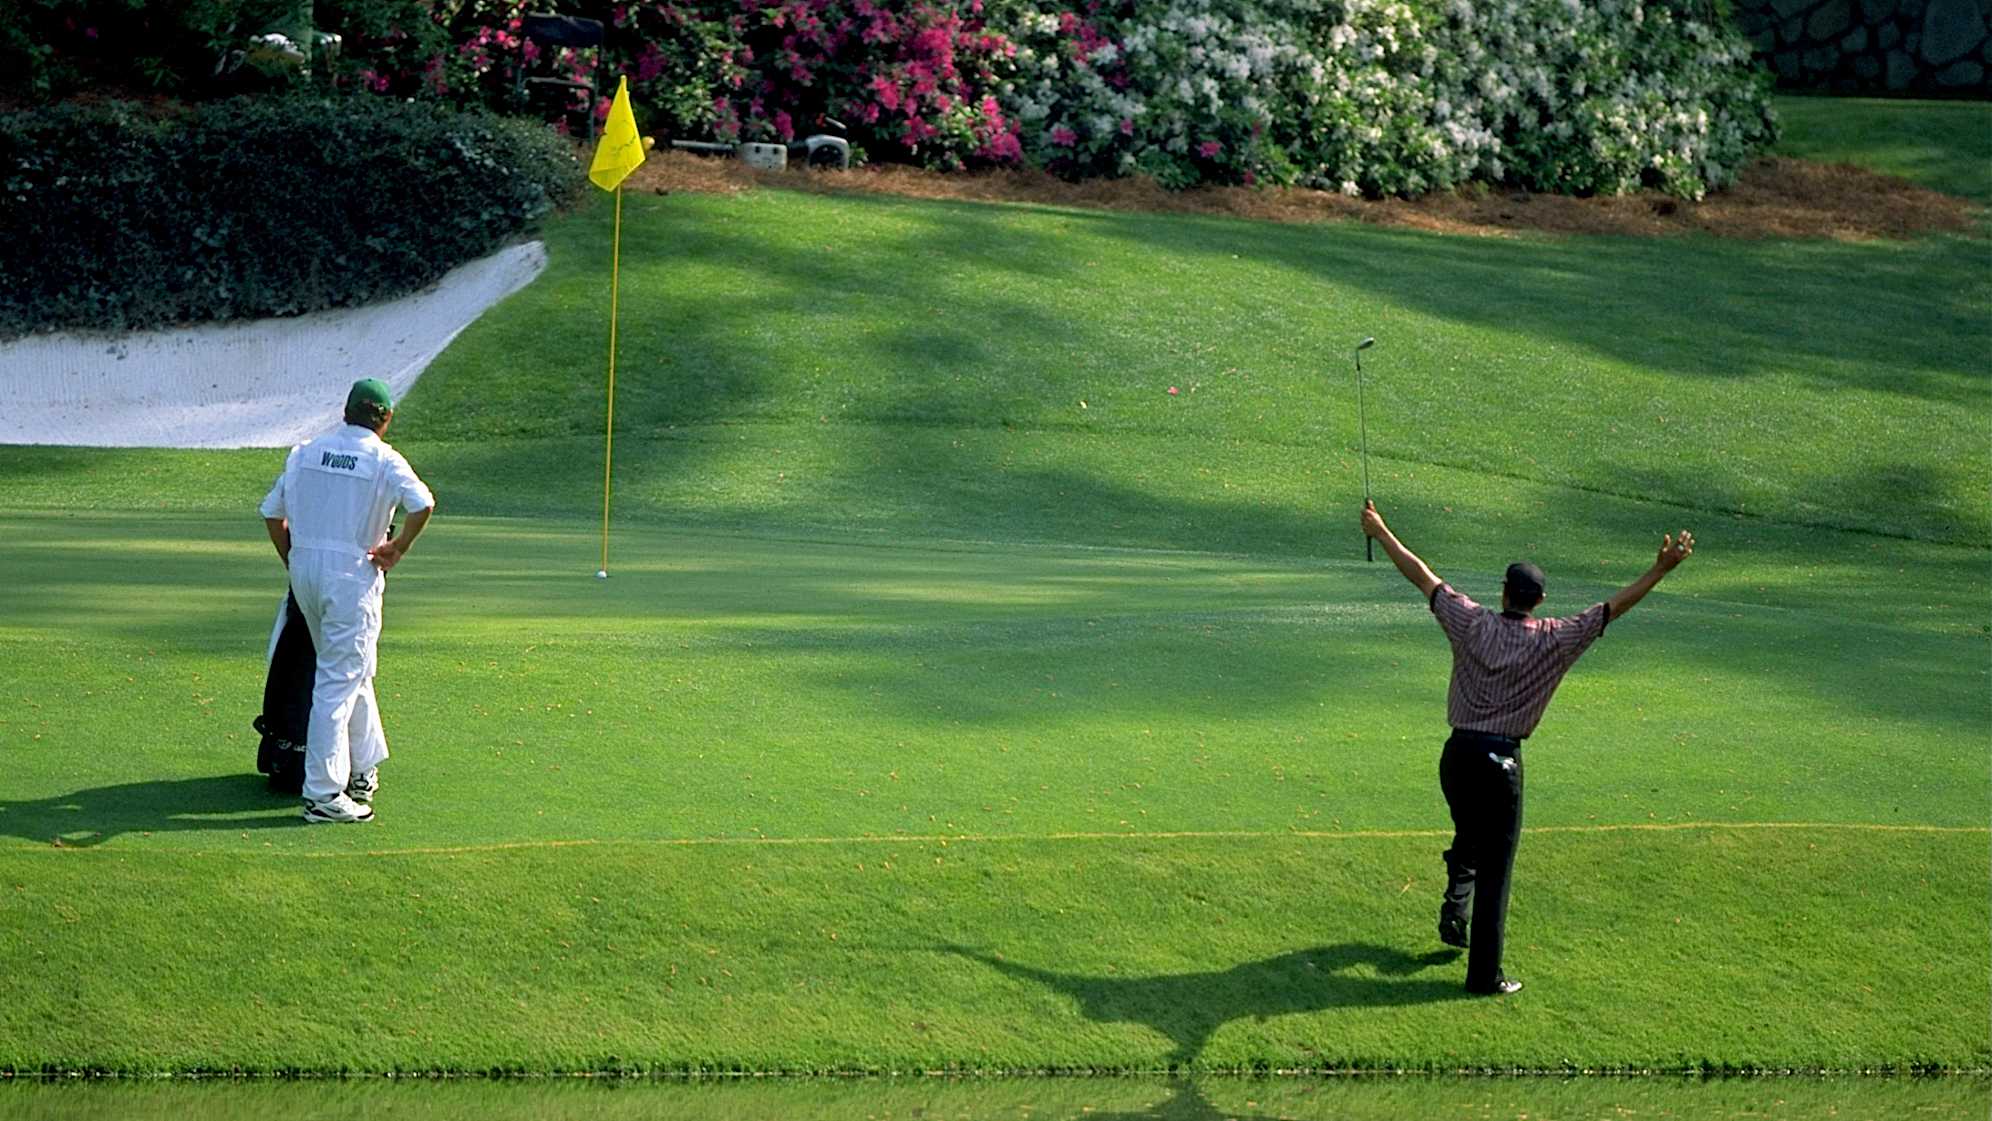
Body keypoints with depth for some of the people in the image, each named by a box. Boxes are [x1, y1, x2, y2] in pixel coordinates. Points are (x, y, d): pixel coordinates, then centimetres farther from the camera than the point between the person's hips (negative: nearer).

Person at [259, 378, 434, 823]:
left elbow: (272, 511, 12)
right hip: (353, 573, -6)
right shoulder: (383, 459, -7)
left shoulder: (305, 452, 9)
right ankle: (322, 794, -7)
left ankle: (362, 769, 29)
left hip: (304, 571, 6)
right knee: (340, 682, -5)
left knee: (353, 670, 22)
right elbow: (423, 504, -23)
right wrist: (398, 549, -10)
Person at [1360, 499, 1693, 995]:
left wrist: (1381, 533, 15)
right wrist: (1660, 569, -1)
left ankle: (1454, 909, 18)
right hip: (1501, 760, -3)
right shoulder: (1552, 640, -6)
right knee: (1495, 869, 2)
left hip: (1457, 753, 3)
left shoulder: (1473, 624, -1)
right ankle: (1484, 975, 4)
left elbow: (1423, 578, 6)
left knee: (1468, 838, 32)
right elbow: (1615, 606, -5)